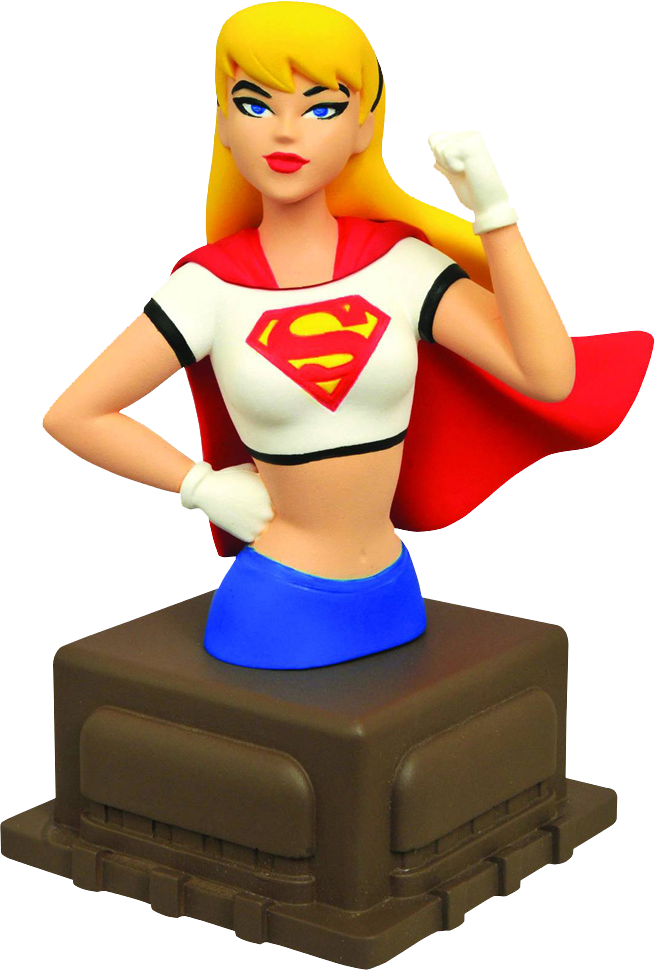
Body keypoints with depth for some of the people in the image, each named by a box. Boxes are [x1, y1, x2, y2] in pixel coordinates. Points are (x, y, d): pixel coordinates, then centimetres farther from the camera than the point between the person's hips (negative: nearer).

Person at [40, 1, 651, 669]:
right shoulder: (211, 287, -6)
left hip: (392, 595, 2)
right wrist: (206, 489, -5)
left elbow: (549, 376, -13)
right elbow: (71, 414, -4)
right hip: (276, 610, -2)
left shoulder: (400, 264, -4)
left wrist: (493, 212, -16)